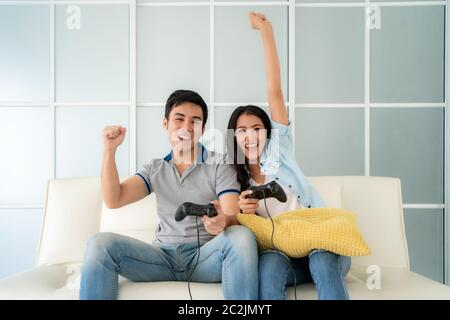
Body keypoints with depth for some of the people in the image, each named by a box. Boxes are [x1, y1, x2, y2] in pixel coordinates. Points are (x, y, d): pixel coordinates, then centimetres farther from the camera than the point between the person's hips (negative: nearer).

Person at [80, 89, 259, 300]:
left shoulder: (220, 165, 3)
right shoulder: (155, 169, 15)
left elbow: (234, 220, -8)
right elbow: (113, 200, 4)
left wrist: (222, 222, -33)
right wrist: (109, 150, -6)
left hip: (206, 256, -2)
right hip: (164, 257, 3)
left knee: (241, 237, -33)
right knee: (100, 243, -20)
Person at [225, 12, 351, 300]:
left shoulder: (278, 149, 3)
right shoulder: (237, 182, 11)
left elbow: (275, 90, -4)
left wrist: (266, 31, -6)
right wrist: (245, 212, -13)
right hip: (283, 253, 2)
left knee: (323, 262, -35)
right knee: (269, 265, -32)